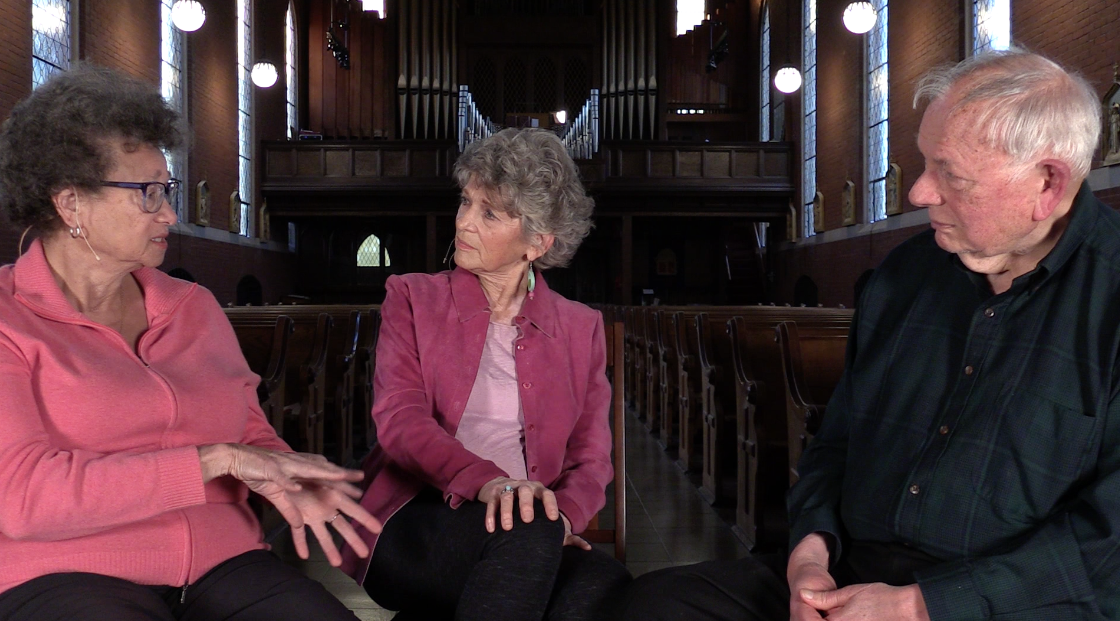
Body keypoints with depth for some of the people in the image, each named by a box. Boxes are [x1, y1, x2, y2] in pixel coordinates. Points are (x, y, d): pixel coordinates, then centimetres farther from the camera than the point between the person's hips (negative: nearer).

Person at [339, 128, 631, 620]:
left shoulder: (579, 328, 14)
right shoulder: (412, 298, 10)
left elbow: (591, 458, 9)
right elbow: (399, 417, -6)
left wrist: (561, 515, -16)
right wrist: (484, 480, -26)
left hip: (530, 531, 4)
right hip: (415, 527, -3)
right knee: (525, 529, -36)